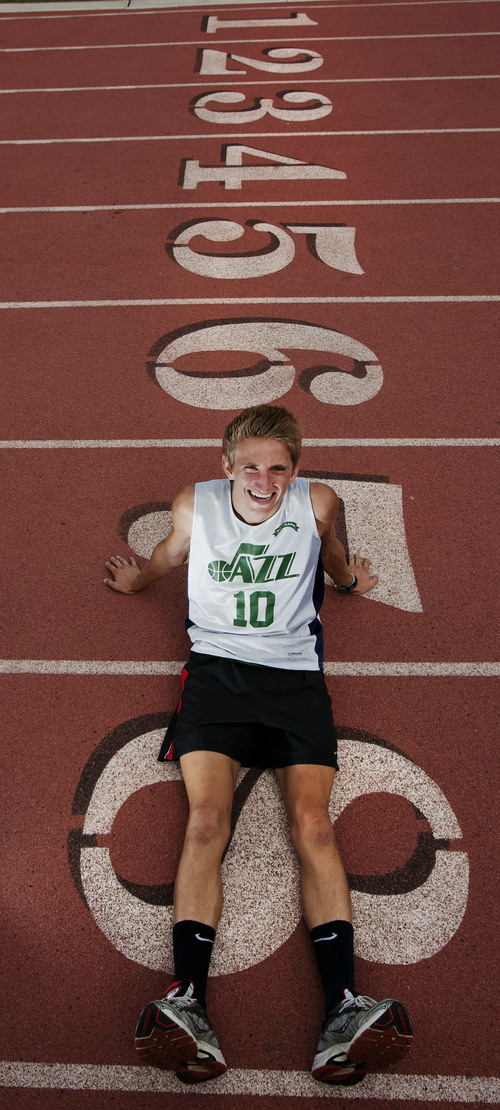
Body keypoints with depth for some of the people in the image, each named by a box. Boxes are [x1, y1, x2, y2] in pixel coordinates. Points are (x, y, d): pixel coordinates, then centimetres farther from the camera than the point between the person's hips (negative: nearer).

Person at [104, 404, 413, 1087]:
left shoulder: (317, 503, 4)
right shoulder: (196, 504, 5)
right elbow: (170, 554, 27)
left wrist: (349, 581, 43)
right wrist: (135, 580, 40)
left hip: (295, 673, 0)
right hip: (215, 669, 0)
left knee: (314, 827, -17)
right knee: (206, 823, -19)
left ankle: (343, 1013, -23)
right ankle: (188, 1004, -25)